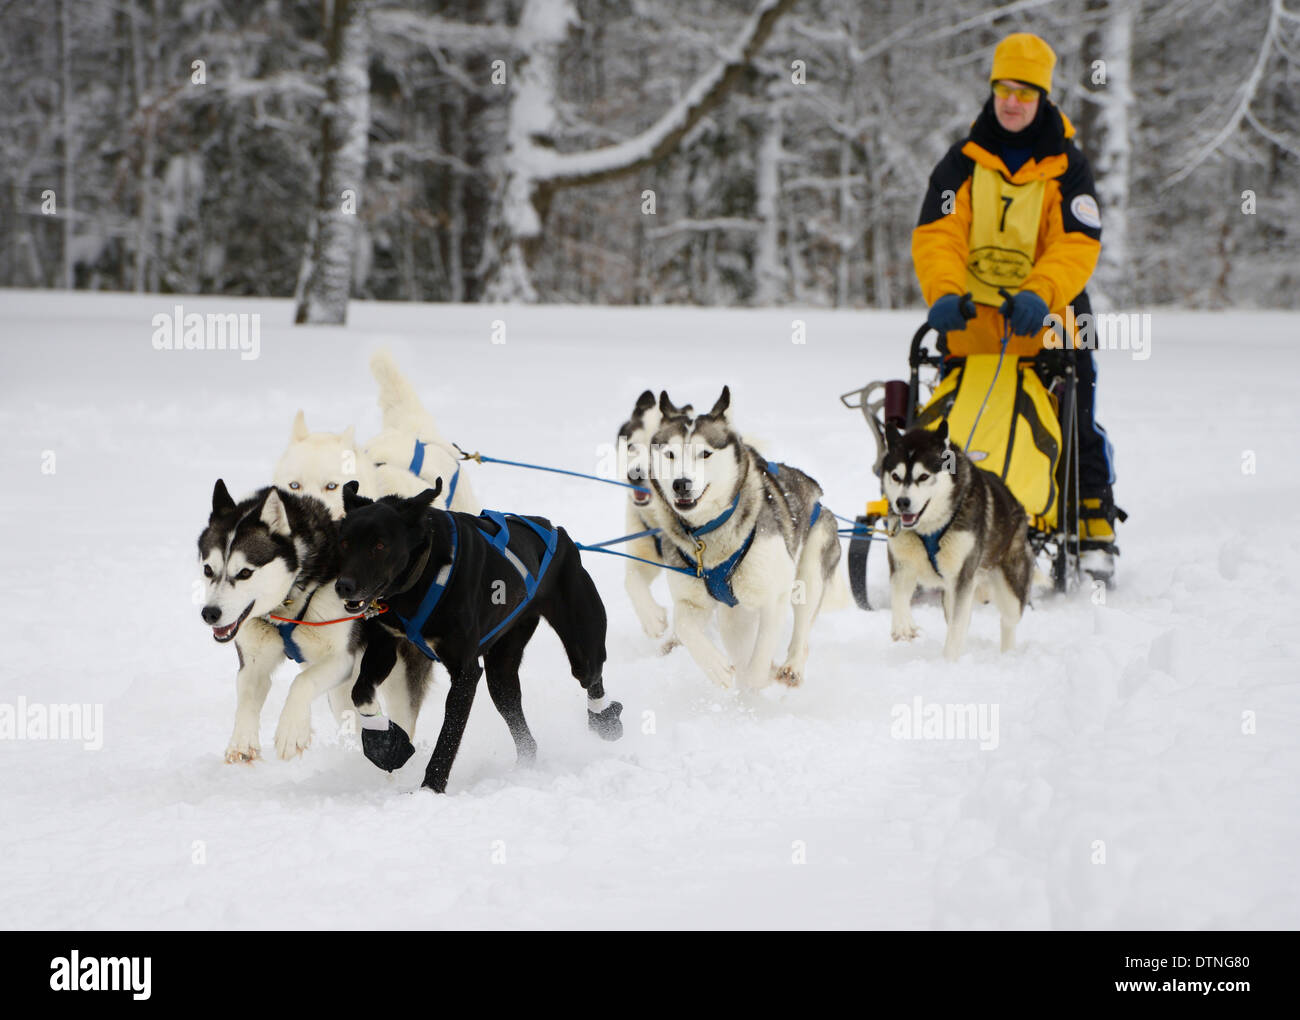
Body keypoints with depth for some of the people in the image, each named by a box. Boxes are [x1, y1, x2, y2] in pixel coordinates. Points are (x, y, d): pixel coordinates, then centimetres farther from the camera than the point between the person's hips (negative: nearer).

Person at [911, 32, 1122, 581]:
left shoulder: (1066, 166, 1)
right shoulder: (963, 161, 5)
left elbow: (1077, 245, -10)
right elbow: (937, 234, -5)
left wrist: (1039, 293, -28)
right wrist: (944, 291, -25)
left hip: (1049, 318, -1)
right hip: (972, 321, 1)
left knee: (1075, 430, -3)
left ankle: (1095, 533, 5)